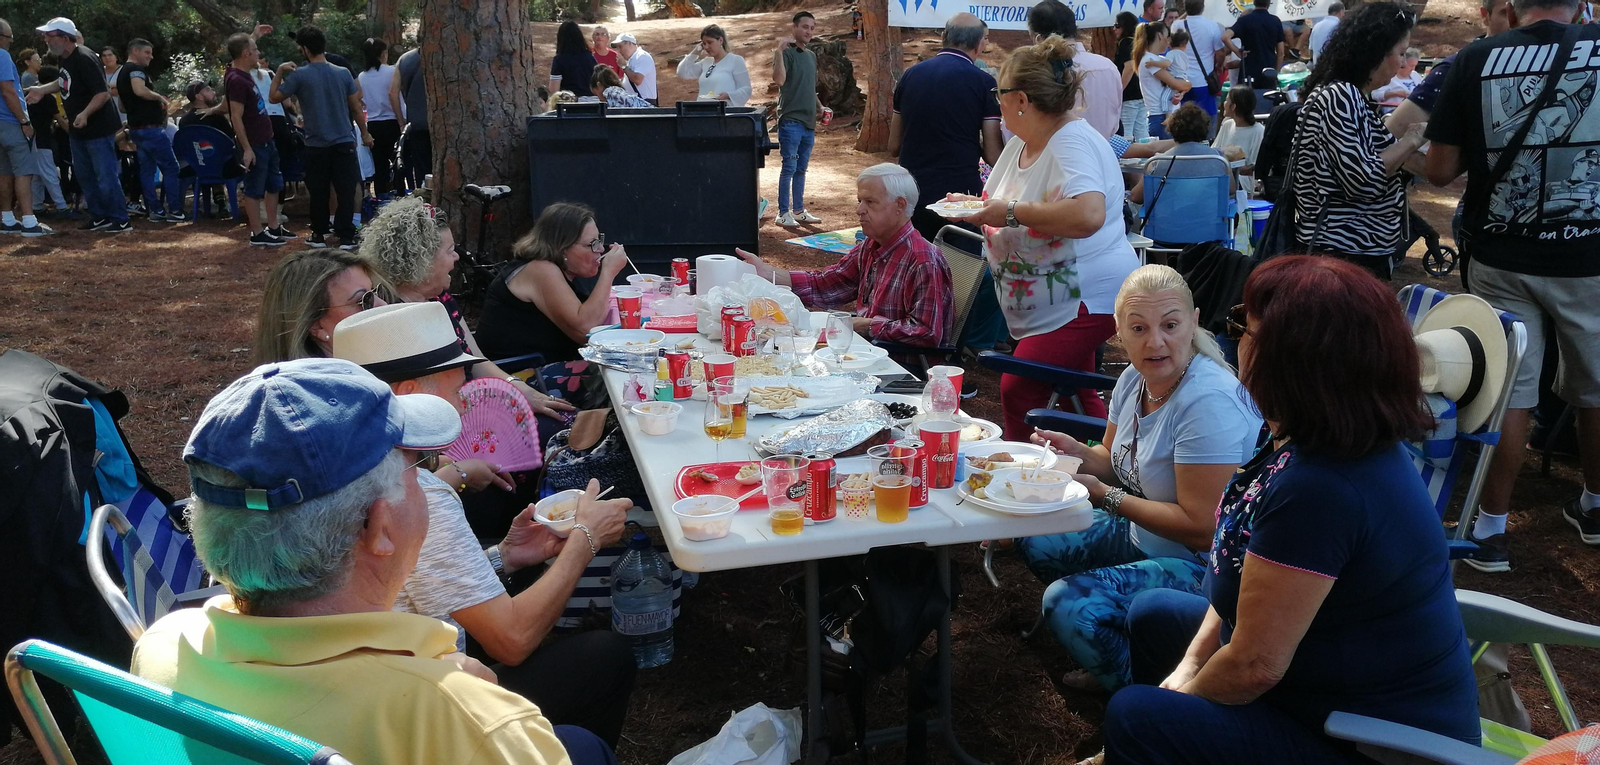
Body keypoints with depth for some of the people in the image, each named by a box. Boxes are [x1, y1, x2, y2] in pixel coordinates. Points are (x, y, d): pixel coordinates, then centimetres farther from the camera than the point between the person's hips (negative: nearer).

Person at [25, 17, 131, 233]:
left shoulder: (84, 60, -23)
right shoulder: (63, 58, 6)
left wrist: (85, 113, -39)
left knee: (105, 177, -6)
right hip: (78, 130, 10)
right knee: (83, 175, 15)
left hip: (98, 129, -10)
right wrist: (41, 89, 15)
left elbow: (103, 93, -28)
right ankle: (100, 216, 25)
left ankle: (121, 220, 2)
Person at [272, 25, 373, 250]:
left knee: (318, 192, 11)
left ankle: (319, 235, 20)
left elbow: (274, 97, 3)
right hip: (344, 142, 1)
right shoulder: (343, 73, 0)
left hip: (316, 145, -1)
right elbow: (356, 107, 5)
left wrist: (279, 72, 12)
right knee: (346, 191, 2)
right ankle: (346, 237, -1)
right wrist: (365, 133, 15)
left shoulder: (299, 75, -7)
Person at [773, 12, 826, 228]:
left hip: (808, 121, 7)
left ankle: (798, 211, 17)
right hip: (791, 120, -7)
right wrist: (779, 50, -27)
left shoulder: (812, 56, 16)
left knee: (801, 169, 11)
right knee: (789, 168, -7)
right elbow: (779, 80, -25)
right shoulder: (787, 53, -8)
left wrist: (820, 107, 14)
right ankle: (783, 213, -2)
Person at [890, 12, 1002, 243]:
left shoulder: (910, 75, 6)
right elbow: (993, 155, -6)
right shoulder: (983, 82, -5)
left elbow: (894, 147, 13)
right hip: (960, 194, -4)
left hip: (912, 195, 4)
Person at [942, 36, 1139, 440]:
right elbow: (1009, 213, 24)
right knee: (1076, 396, 18)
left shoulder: (1075, 144, -20)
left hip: (1085, 298, -10)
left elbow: (1087, 215, -39)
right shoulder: (1021, 144, 9)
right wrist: (974, 207, 4)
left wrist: (1012, 210, -30)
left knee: (1018, 392, -16)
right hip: (1046, 302, 10)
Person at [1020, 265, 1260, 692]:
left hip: (1202, 565, -9)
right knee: (1035, 540, 13)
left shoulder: (1208, 402, -28)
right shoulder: (1134, 379, -1)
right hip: (1143, 536, 10)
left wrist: (1105, 495, -22)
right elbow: (1119, 461, 16)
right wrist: (1079, 453, -7)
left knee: (1068, 604, -24)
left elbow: (1202, 528, -27)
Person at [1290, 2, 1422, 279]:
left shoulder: (1347, 95, 14)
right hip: (1344, 253, -11)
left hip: (1353, 248, 11)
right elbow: (1363, 180, -23)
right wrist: (1411, 139, -11)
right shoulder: (1340, 95, -17)